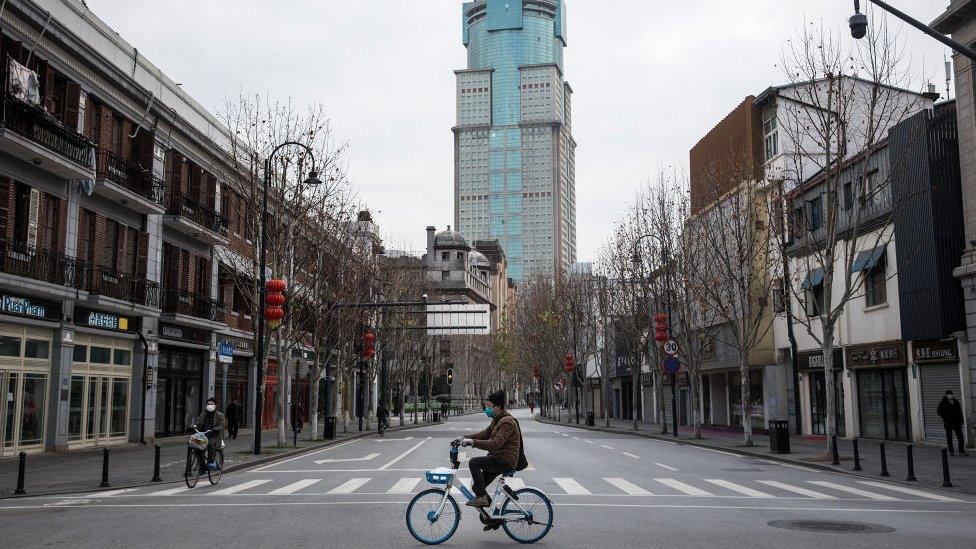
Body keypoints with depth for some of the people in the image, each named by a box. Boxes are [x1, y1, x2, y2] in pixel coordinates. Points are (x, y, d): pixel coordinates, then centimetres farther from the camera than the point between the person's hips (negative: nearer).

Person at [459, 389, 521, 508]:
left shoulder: (507, 422, -20)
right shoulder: (497, 420, 14)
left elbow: (495, 444, -30)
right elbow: (485, 434, 17)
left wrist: (473, 442, -31)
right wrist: (466, 438, 5)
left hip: (506, 461, -10)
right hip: (498, 459, 10)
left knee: (474, 463, -23)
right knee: (476, 487, 8)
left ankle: (482, 497, -18)